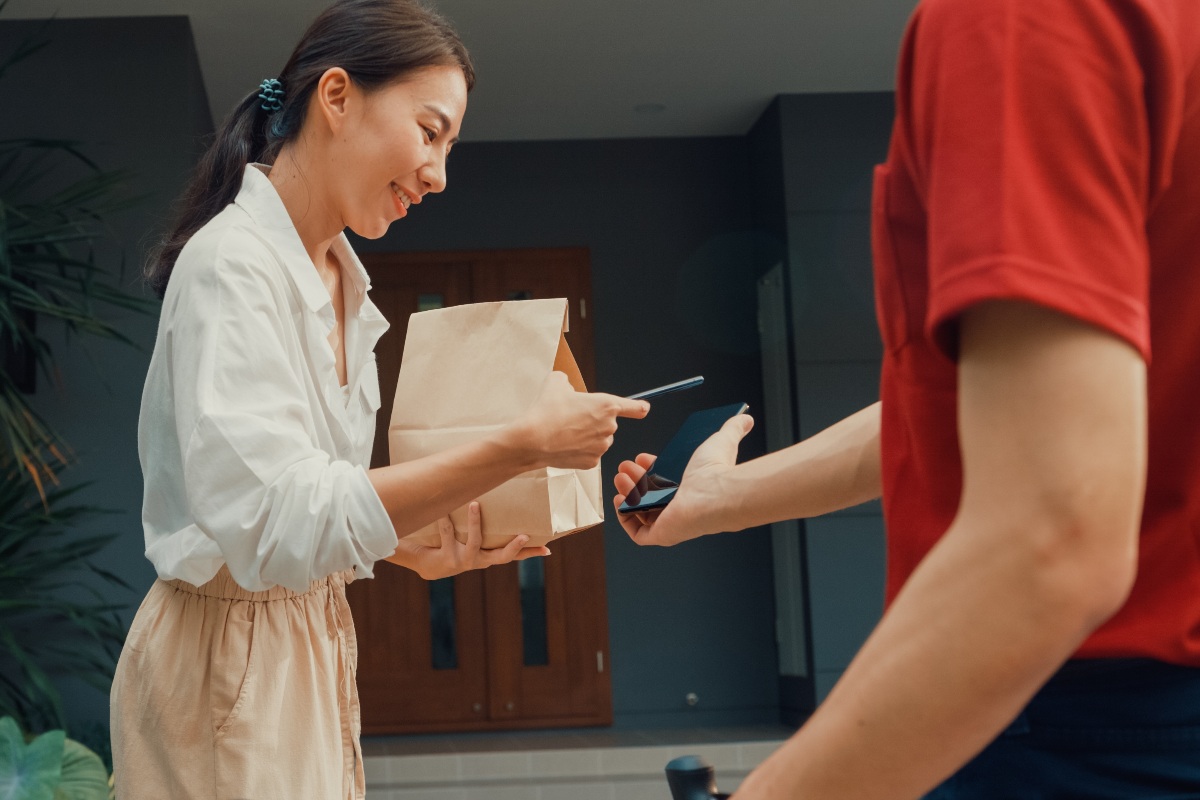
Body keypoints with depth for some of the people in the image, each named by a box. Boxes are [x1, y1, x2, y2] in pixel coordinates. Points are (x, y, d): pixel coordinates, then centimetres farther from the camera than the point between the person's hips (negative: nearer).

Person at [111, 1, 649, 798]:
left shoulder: (342, 280, 8)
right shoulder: (231, 262, -18)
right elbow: (271, 522, -29)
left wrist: (418, 550, 0)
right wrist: (523, 443, -31)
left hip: (315, 638, 8)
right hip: (230, 650, -8)